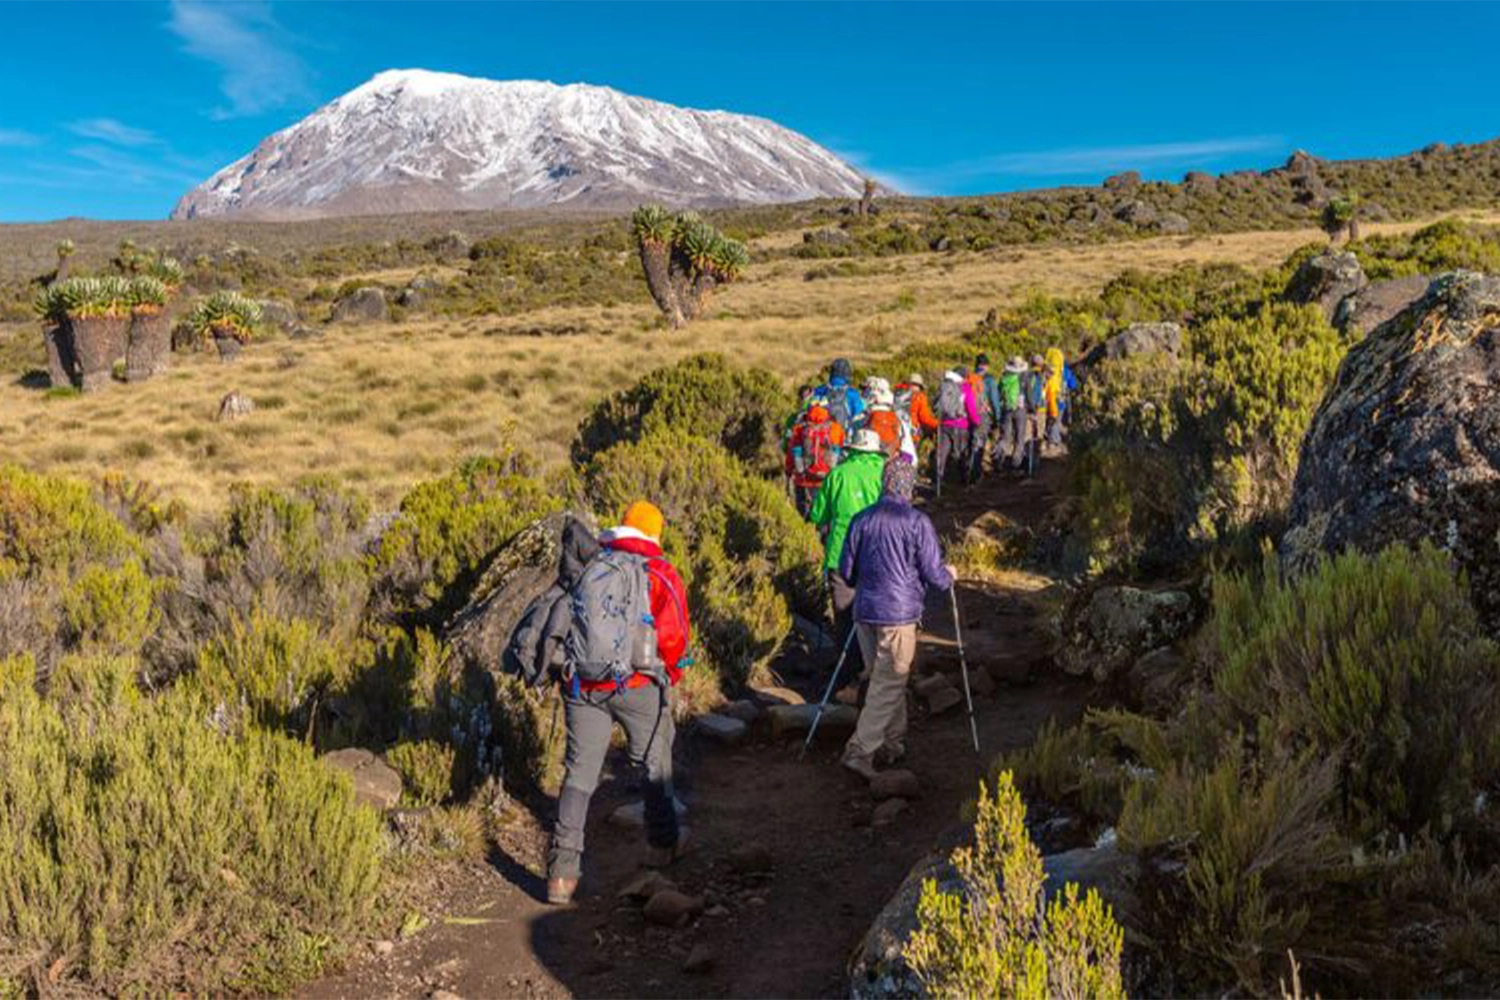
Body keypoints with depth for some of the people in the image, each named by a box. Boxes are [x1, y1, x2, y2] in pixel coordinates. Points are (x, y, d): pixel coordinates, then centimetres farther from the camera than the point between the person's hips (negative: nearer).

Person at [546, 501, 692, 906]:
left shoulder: (590, 571, 13)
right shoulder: (660, 574, -1)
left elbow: (568, 625, 15)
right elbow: (674, 636, -8)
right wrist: (669, 675, 11)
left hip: (582, 685, 3)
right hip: (637, 684, -3)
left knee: (579, 771, 7)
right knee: (655, 762, 19)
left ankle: (562, 872, 2)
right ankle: (663, 842, 35)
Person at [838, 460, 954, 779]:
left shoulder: (862, 520, 4)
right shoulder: (918, 522, -10)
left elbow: (846, 570, 9)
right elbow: (933, 574, -9)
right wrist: (949, 576, 13)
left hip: (864, 611, 6)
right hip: (898, 614, -5)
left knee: (883, 678, 18)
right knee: (888, 685, 1)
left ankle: (893, 744, 28)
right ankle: (859, 751, -4)